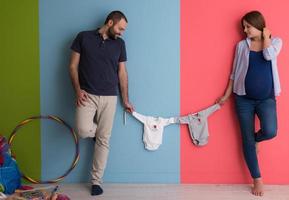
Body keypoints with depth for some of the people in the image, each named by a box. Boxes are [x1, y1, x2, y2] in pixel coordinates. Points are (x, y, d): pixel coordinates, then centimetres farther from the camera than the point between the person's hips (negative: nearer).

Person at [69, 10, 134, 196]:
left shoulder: (119, 44, 8)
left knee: (103, 139, 1)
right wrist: (78, 89, -11)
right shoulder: (84, 37, 0)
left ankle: (96, 181, 13)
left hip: (109, 97, 2)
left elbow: (122, 72, 11)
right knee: (84, 130, -22)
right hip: (87, 94, -2)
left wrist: (126, 100, 10)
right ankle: (96, 130, 16)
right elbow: (73, 66, 1)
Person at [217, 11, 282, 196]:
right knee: (247, 139, 1)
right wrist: (226, 95, 8)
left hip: (266, 98, -1)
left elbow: (268, 55, -18)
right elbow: (235, 72, 9)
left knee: (270, 132, -22)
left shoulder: (275, 41, 4)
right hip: (244, 98, 1)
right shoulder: (241, 45, 6)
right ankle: (257, 179, 15)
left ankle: (255, 139, 17)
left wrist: (265, 36, -3)